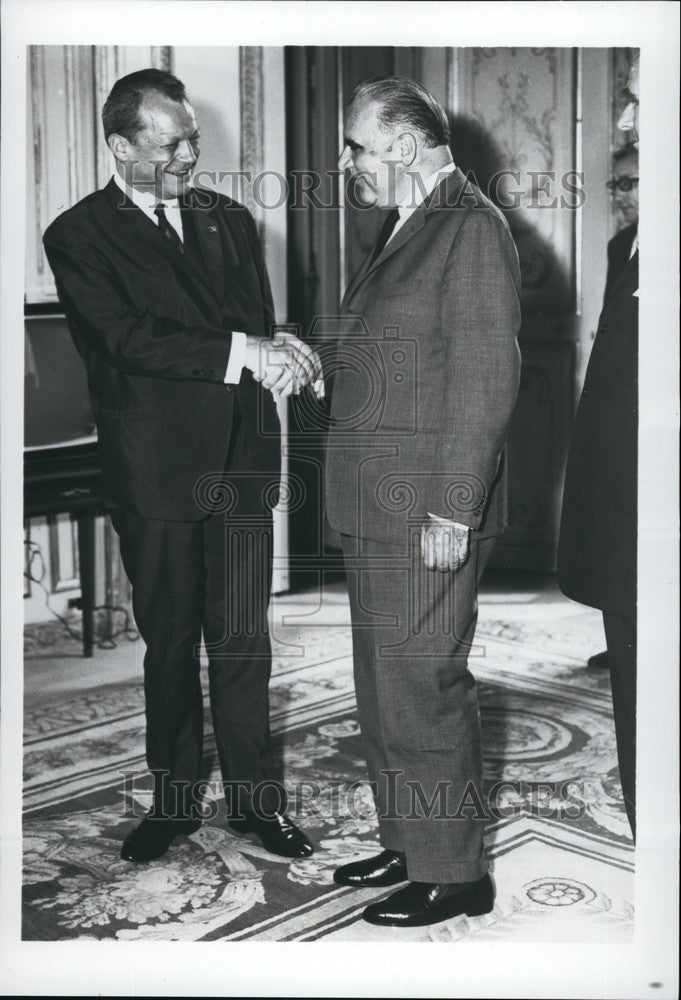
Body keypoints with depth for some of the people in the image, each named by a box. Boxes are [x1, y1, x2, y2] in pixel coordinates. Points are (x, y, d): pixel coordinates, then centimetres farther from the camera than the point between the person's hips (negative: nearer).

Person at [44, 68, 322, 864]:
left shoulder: (228, 220, 13)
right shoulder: (78, 236, -2)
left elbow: (257, 319, 9)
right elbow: (128, 339, -15)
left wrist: (280, 354, -16)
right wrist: (244, 352, -22)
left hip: (240, 461, 3)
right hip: (156, 472, -3)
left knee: (242, 640, 5)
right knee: (169, 641, 10)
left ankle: (255, 797, 19)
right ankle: (174, 798, 26)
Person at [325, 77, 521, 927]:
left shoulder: (471, 228, -12)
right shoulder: (404, 227, 17)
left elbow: (486, 377, -18)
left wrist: (453, 511, -20)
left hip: (429, 510, -9)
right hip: (377, 506, 10)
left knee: (423, 688, -2)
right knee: (384, 686, 16)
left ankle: (455, 873, 13)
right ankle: (406, 843, 30)